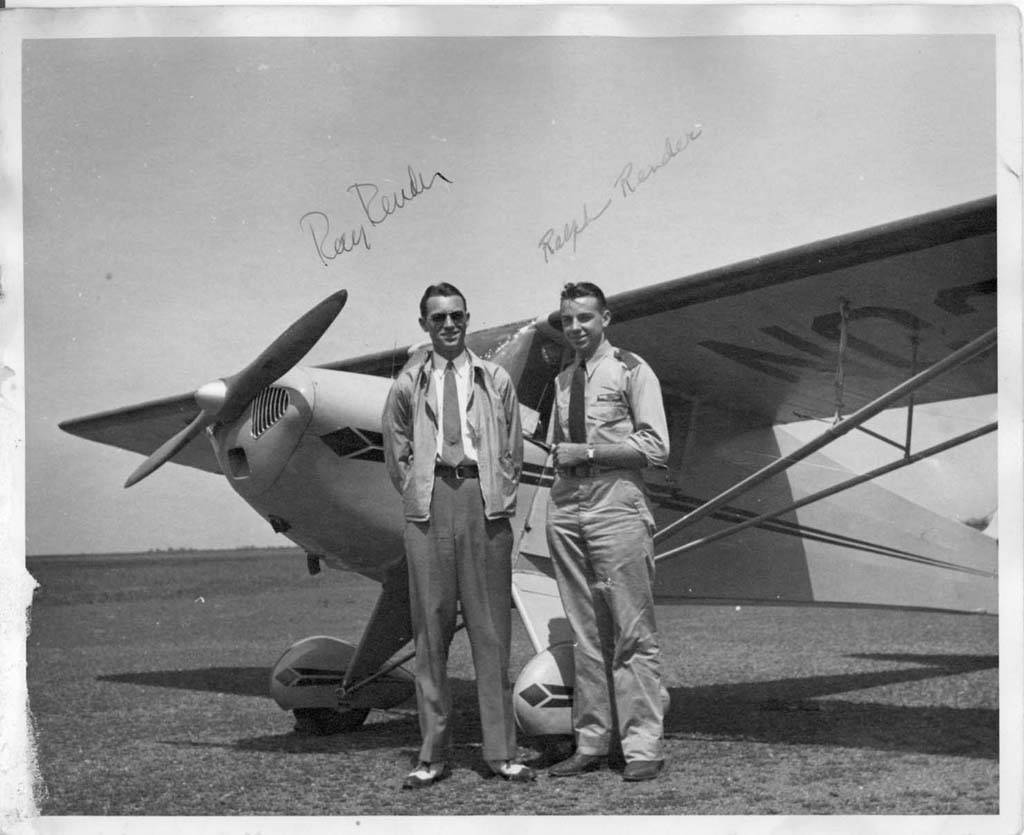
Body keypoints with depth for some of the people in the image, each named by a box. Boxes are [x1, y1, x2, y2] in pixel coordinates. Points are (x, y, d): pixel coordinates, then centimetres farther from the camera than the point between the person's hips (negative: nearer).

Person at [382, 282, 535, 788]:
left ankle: (500, 752, 7)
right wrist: (420, 495, 4)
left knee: (491, 629, 1)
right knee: (430, 629, 2)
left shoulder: (495, 381, 11)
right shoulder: (409, 384, 10)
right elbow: (396, 455, 13)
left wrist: (499, 500, 2)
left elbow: (512, 452, 11)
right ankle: (432, 755, 8)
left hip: (484, 504, 0)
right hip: (429, 506, 0)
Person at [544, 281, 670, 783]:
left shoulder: (630, 370, -2)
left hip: (615, 504, -6)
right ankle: (590, 743, 14)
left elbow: (655, 446, -8)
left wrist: (588, 451, -11)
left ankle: (642, 748, 1)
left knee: (632, 633, -4)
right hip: (565, 504, 6)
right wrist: (560, 454, 6)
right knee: (585, 632, 8)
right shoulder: (562, 380, 16)